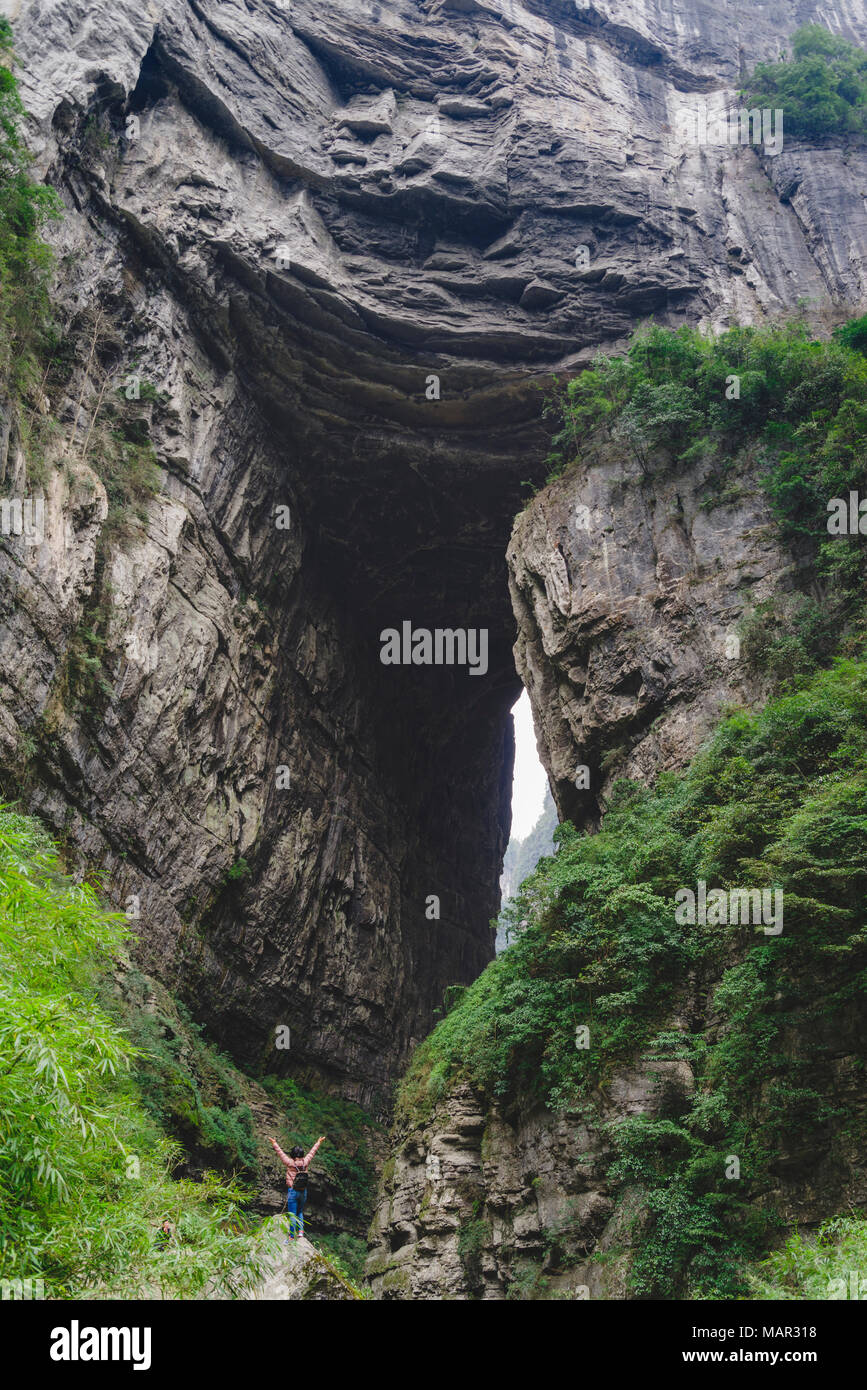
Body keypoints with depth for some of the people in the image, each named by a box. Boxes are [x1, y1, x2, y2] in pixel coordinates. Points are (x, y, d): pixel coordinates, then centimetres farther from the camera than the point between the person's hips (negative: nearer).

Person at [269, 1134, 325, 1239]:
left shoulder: (290, 1163, -14)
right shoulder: (305, 1162, -5)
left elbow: (280, 1153, -5)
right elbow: (312, 1152, 11)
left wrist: (274, 1143, 7)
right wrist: (318, 1143, 26)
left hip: (292, 1192, -4)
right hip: (303, 1192, 4)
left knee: (292, 1215, 0)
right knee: (300, 1212, 23)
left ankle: (292, 1237, 2)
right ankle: (301, 1230, 12)